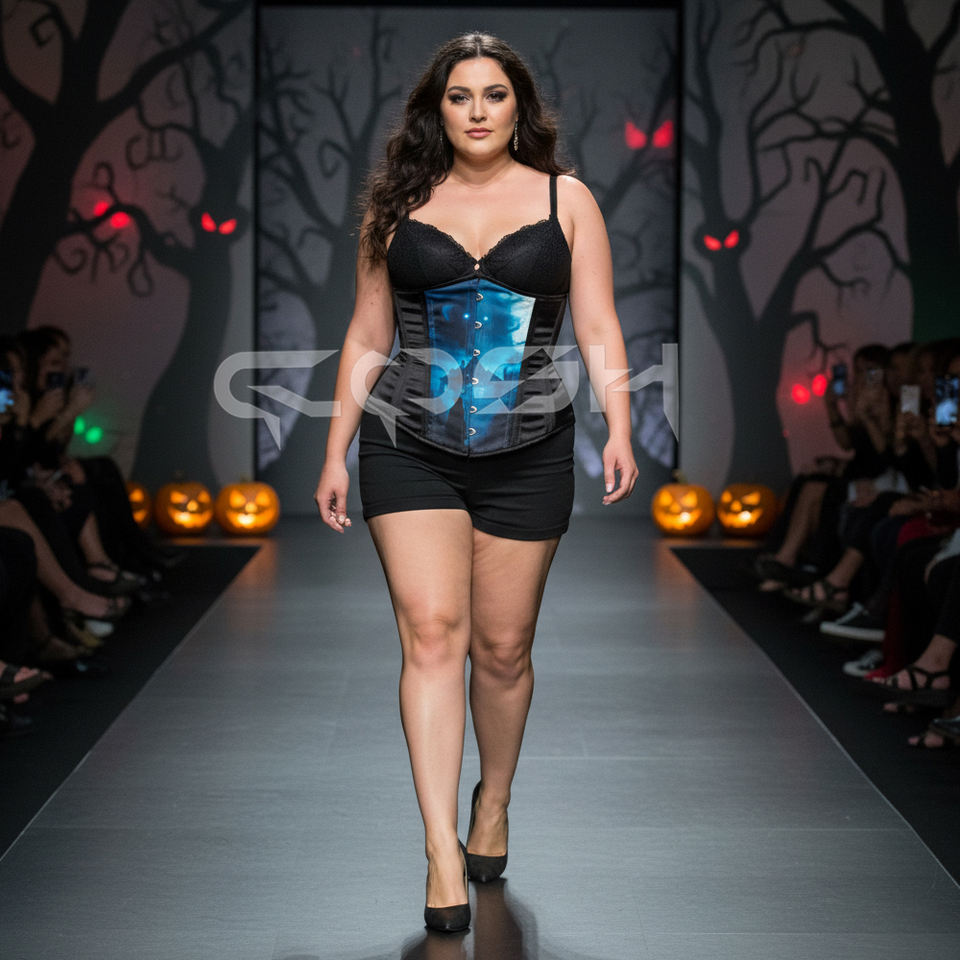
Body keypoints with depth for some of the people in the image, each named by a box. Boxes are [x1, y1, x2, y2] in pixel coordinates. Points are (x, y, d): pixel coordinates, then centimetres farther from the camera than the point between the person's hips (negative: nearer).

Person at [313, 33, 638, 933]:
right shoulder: (400, 204, 8)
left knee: (502, 647, 6)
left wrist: (618, 427, -11)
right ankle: (442, 850, -10)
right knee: (431, 632, -11)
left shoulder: (565, 200, 6)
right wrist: (336, 452, 9)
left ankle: (493, 804, 31)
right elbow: (367, 336, 11)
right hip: (408, 447, 0)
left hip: (528, 454, 0)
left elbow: (598, 330, 3)